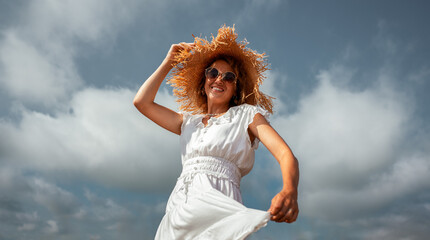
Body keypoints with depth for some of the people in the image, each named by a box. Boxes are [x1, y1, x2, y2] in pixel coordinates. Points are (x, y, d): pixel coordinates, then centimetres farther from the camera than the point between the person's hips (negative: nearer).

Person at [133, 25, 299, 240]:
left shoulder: (246, 115, 11)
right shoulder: (189, 122, 24)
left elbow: (285, 154, -3)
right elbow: (141, 102, 20)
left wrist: (289, 191, -25)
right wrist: (169, 62, 24)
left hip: (216, 208, -4)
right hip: (178, 210, 4)